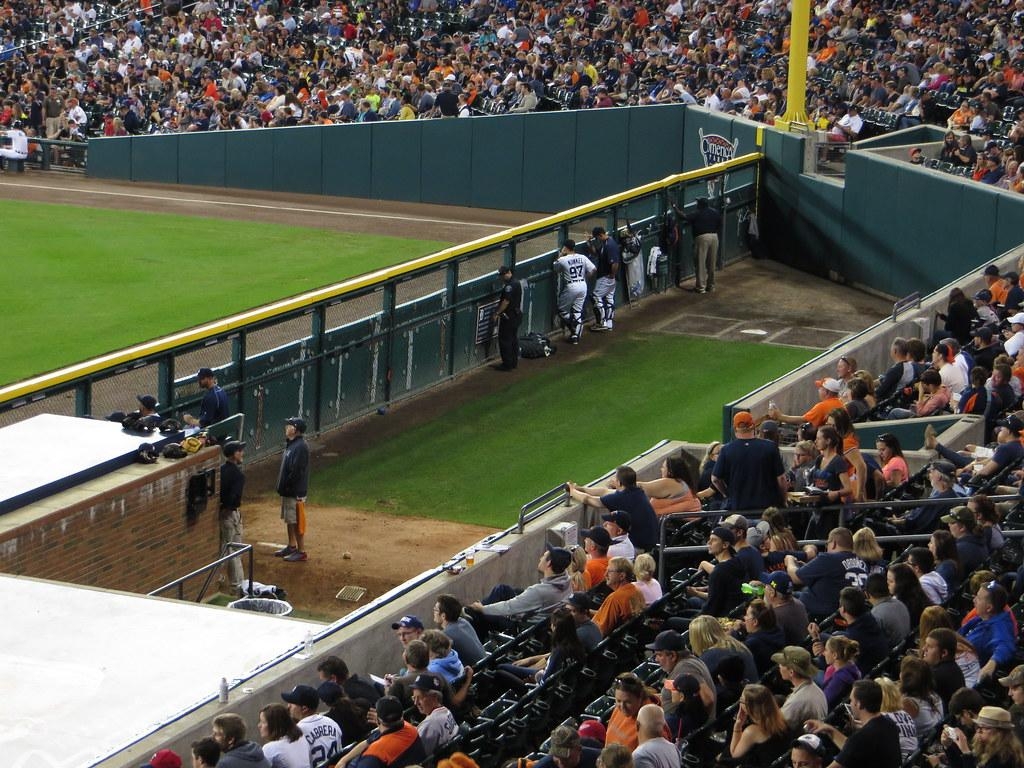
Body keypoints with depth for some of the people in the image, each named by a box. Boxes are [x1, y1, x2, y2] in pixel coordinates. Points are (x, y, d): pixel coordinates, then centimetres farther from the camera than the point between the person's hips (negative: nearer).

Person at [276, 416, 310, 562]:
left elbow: (296, 471, -23)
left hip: (296, 492, -10)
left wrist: (286, 486, -17)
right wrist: (282, 487, 12)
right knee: (289, 520, 19)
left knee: (297, 522, -4)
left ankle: (301, 552, 1)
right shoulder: (290, 444, 11)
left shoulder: (301, 446, -20)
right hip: (288, 491, 10)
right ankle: (292, 546, 31)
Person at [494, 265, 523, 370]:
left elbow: (506, 301, -24)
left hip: (509, 317, -11)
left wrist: (497, 313, -19)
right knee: (513, 339, 16)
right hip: (517, 315, 11)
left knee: (505, 339, -4)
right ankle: (513, 362, 23)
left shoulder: (510, 285, -20)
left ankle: (507, 364, -2)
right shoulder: (516, 282, 13)